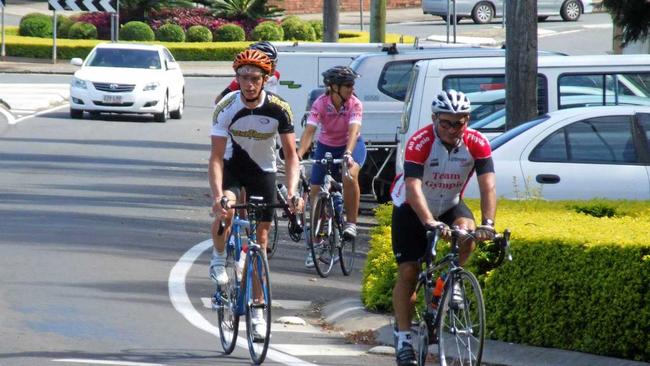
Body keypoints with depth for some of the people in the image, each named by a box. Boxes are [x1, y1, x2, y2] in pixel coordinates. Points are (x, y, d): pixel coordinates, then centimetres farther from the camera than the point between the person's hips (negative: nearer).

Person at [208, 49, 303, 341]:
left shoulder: (279, 109, -22)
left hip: (263, 171, 1)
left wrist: (292, 191, -33)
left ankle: (257, 310, 11)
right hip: (232, 167, -1)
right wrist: (217, 195, -40)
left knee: (260, 238, 1)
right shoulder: (226, 108, -24)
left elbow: (291, 155, -17)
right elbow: (216, 157, -25)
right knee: (225, 211, -33)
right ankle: (219, 258, -3)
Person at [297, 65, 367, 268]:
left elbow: (353, 131, -35)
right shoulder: (320, 104, -22)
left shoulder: (355, 104, -22)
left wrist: (348, 154, -53)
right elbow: (309, 131, -31)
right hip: (326, 146, 2)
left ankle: (351, 223, -19)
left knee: (350, 175, -34)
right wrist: (298, 155, -47)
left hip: (351, 145, -2)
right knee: (316, 193, -2)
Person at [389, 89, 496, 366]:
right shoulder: (420, 143, -30)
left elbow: (488, 185, -28)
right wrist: (430, 223, -54)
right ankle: (403, 339, 0)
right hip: (412, 208, -2)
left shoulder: (477, 144, -21)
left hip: (449, 205, 2)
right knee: (408, 271, -8)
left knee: (467, 229, -31)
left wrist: (488, 224, -44)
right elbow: (413, 187, -39)